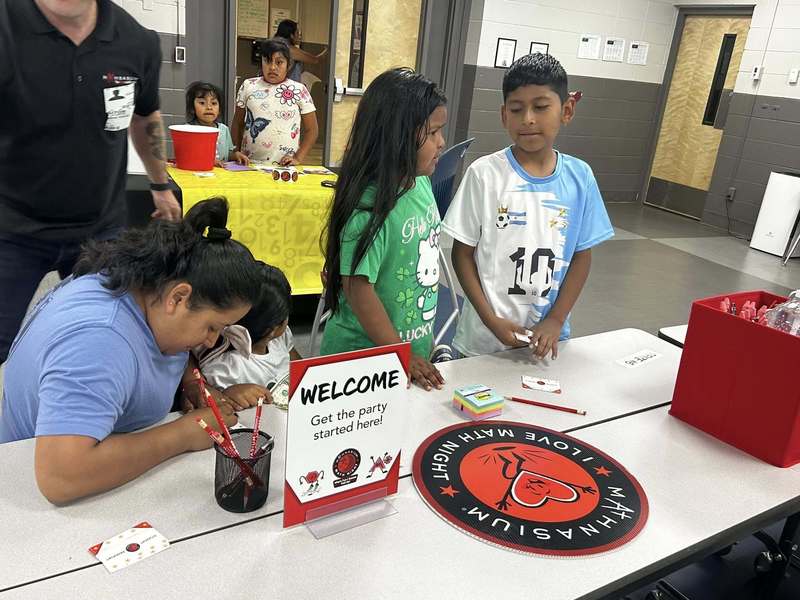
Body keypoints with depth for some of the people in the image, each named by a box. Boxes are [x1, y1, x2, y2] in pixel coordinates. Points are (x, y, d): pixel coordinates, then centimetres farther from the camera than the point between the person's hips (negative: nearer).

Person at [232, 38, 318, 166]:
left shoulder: (299, 90, 1)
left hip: (284, 166, -1)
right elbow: (238, 123, 14)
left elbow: (311, 130, 3)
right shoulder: (248, 86, 6)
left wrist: (298, 158, -8)